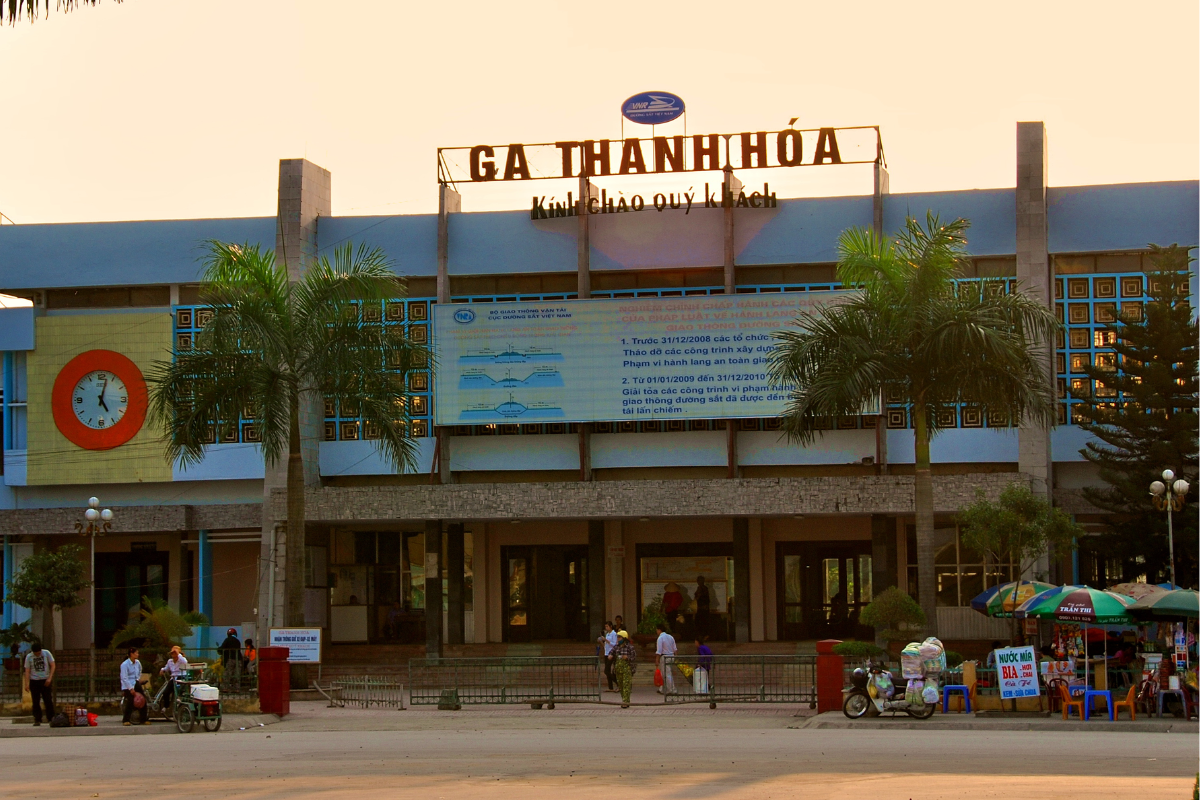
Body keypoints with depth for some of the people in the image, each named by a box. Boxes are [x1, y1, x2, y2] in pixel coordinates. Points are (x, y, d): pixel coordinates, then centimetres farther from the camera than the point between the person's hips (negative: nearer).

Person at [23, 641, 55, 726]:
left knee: (48, 700, -3)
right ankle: (37, 720, 3)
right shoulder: (29, 657, 0)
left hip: (45, 681, 0)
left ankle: (51, 718, 6)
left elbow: (53, 666, 1)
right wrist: (27, 683, -10)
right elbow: (27, 670, -1)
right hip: (34, 681, 0)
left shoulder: (46, 653, -1)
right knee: (36, 701, -1)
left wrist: (49, 678, -9)